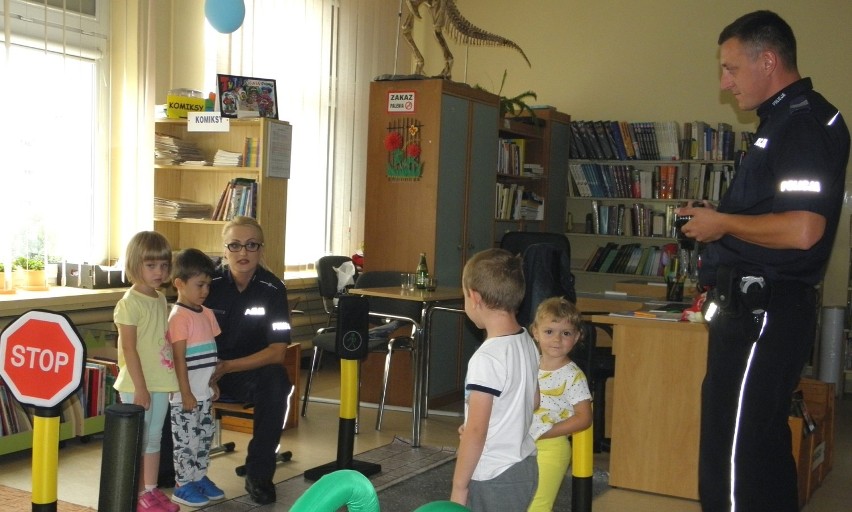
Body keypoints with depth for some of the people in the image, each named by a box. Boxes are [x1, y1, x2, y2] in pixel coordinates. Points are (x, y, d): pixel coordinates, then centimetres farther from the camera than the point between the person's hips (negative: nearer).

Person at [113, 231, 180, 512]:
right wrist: (140, 387, -17)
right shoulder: (129, 303, -14)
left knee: (154, 439, 16)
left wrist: (168, 378, 12)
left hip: (161, 383, 8)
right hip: (137, 385, -8)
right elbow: (129, 349, -16)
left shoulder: (161, 299, 9)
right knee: (136, 441, 3)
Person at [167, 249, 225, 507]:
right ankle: (183, 486, 11)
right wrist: (186, 394, -17)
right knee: (186, 440, 1)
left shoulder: (206, 314, 9)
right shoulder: (178, 317, -16)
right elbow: (179, 358, -17)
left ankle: (199, 477, 29)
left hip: (204, 392, 8)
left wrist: (213, 384, 16)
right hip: (185, 394, -8)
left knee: (205, 436, 16)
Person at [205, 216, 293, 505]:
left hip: (253, 370, -1)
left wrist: (226, 367, -22)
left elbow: (277, 351, -13)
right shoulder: (209, 283, -9)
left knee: (276, 382, -33)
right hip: (207, 369, 1)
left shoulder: (272, 289, -10)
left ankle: (259, 475, -17)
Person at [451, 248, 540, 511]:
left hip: (495, 479, -8)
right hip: (524, 467, 8)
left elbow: (475, 432, -22)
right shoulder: (527, 343, 1)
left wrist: (458, 487, -14)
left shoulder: (487, 358, -24)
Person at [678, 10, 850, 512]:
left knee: (734, 458, -7)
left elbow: (801, 230, -26)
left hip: (764, 311, -11)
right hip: (756, 306, 11)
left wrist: (723, 223, -13)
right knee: (763, 448, 20)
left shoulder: (805, 122, -14)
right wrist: (719, 222, 12)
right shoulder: (783, 119, 17)